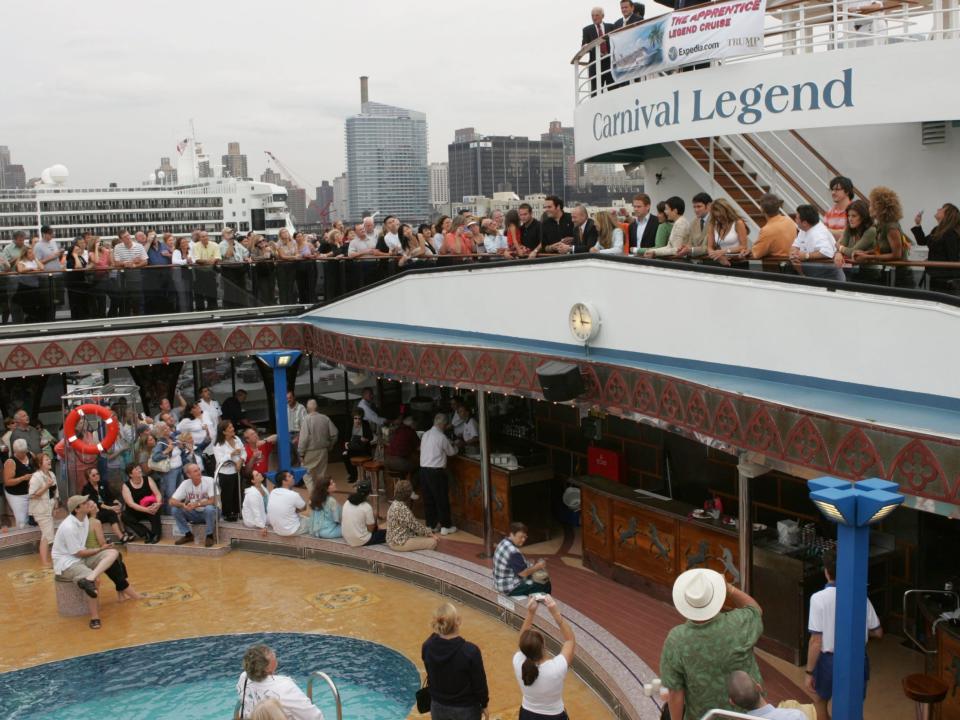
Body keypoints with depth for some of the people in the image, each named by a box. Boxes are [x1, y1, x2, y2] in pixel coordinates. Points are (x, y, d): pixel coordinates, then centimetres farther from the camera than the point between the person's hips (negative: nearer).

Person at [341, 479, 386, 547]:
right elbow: (370, 529, -13)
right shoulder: (367, 507, -20)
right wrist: (374, 519, 7)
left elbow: (341, 520, 10)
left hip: (347, 539, 6)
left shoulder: (347, 503, -3)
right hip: (361, 541, -6)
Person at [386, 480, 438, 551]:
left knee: (428, 537, 19)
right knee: (432, 542, -12)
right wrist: (431, 533, -6)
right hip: (400, 543, -10)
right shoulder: (402, 508, -24)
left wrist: (429, 532, 8)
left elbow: (413, 522, 11)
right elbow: (415, 525, -19)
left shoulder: (395, 504, 7)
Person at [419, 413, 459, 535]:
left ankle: (431, 524, 22)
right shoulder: (441, 437, -12)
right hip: (436, 472, -7)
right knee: (442, 499, 4)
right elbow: (451, 452, 1)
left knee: (428, 499, 14)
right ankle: (446, 526, 11)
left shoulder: (425, 435, 8)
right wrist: (456, 446, 24)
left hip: (423, 469, 7)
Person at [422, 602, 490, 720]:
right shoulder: (470, 651, -28)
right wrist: (484, 705, 4)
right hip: (465, 710, -4)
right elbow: (479, 683, -15)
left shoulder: (427, 647, -17)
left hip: (438, 708, 4)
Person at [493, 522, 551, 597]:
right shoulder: (513, 552, -27)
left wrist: (533, 566, 5)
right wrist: (538, 566, -10)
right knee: (545, 586, -4)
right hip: (510, 588, -10)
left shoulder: (504, 543, 4)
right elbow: (523, 573, -24)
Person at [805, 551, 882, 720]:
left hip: (829, 661, -3)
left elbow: (816, 640, -18)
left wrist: (809, 672, -9)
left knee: (819, 702, 23)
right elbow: (878, 632, 4)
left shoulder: (819, 598, -18)